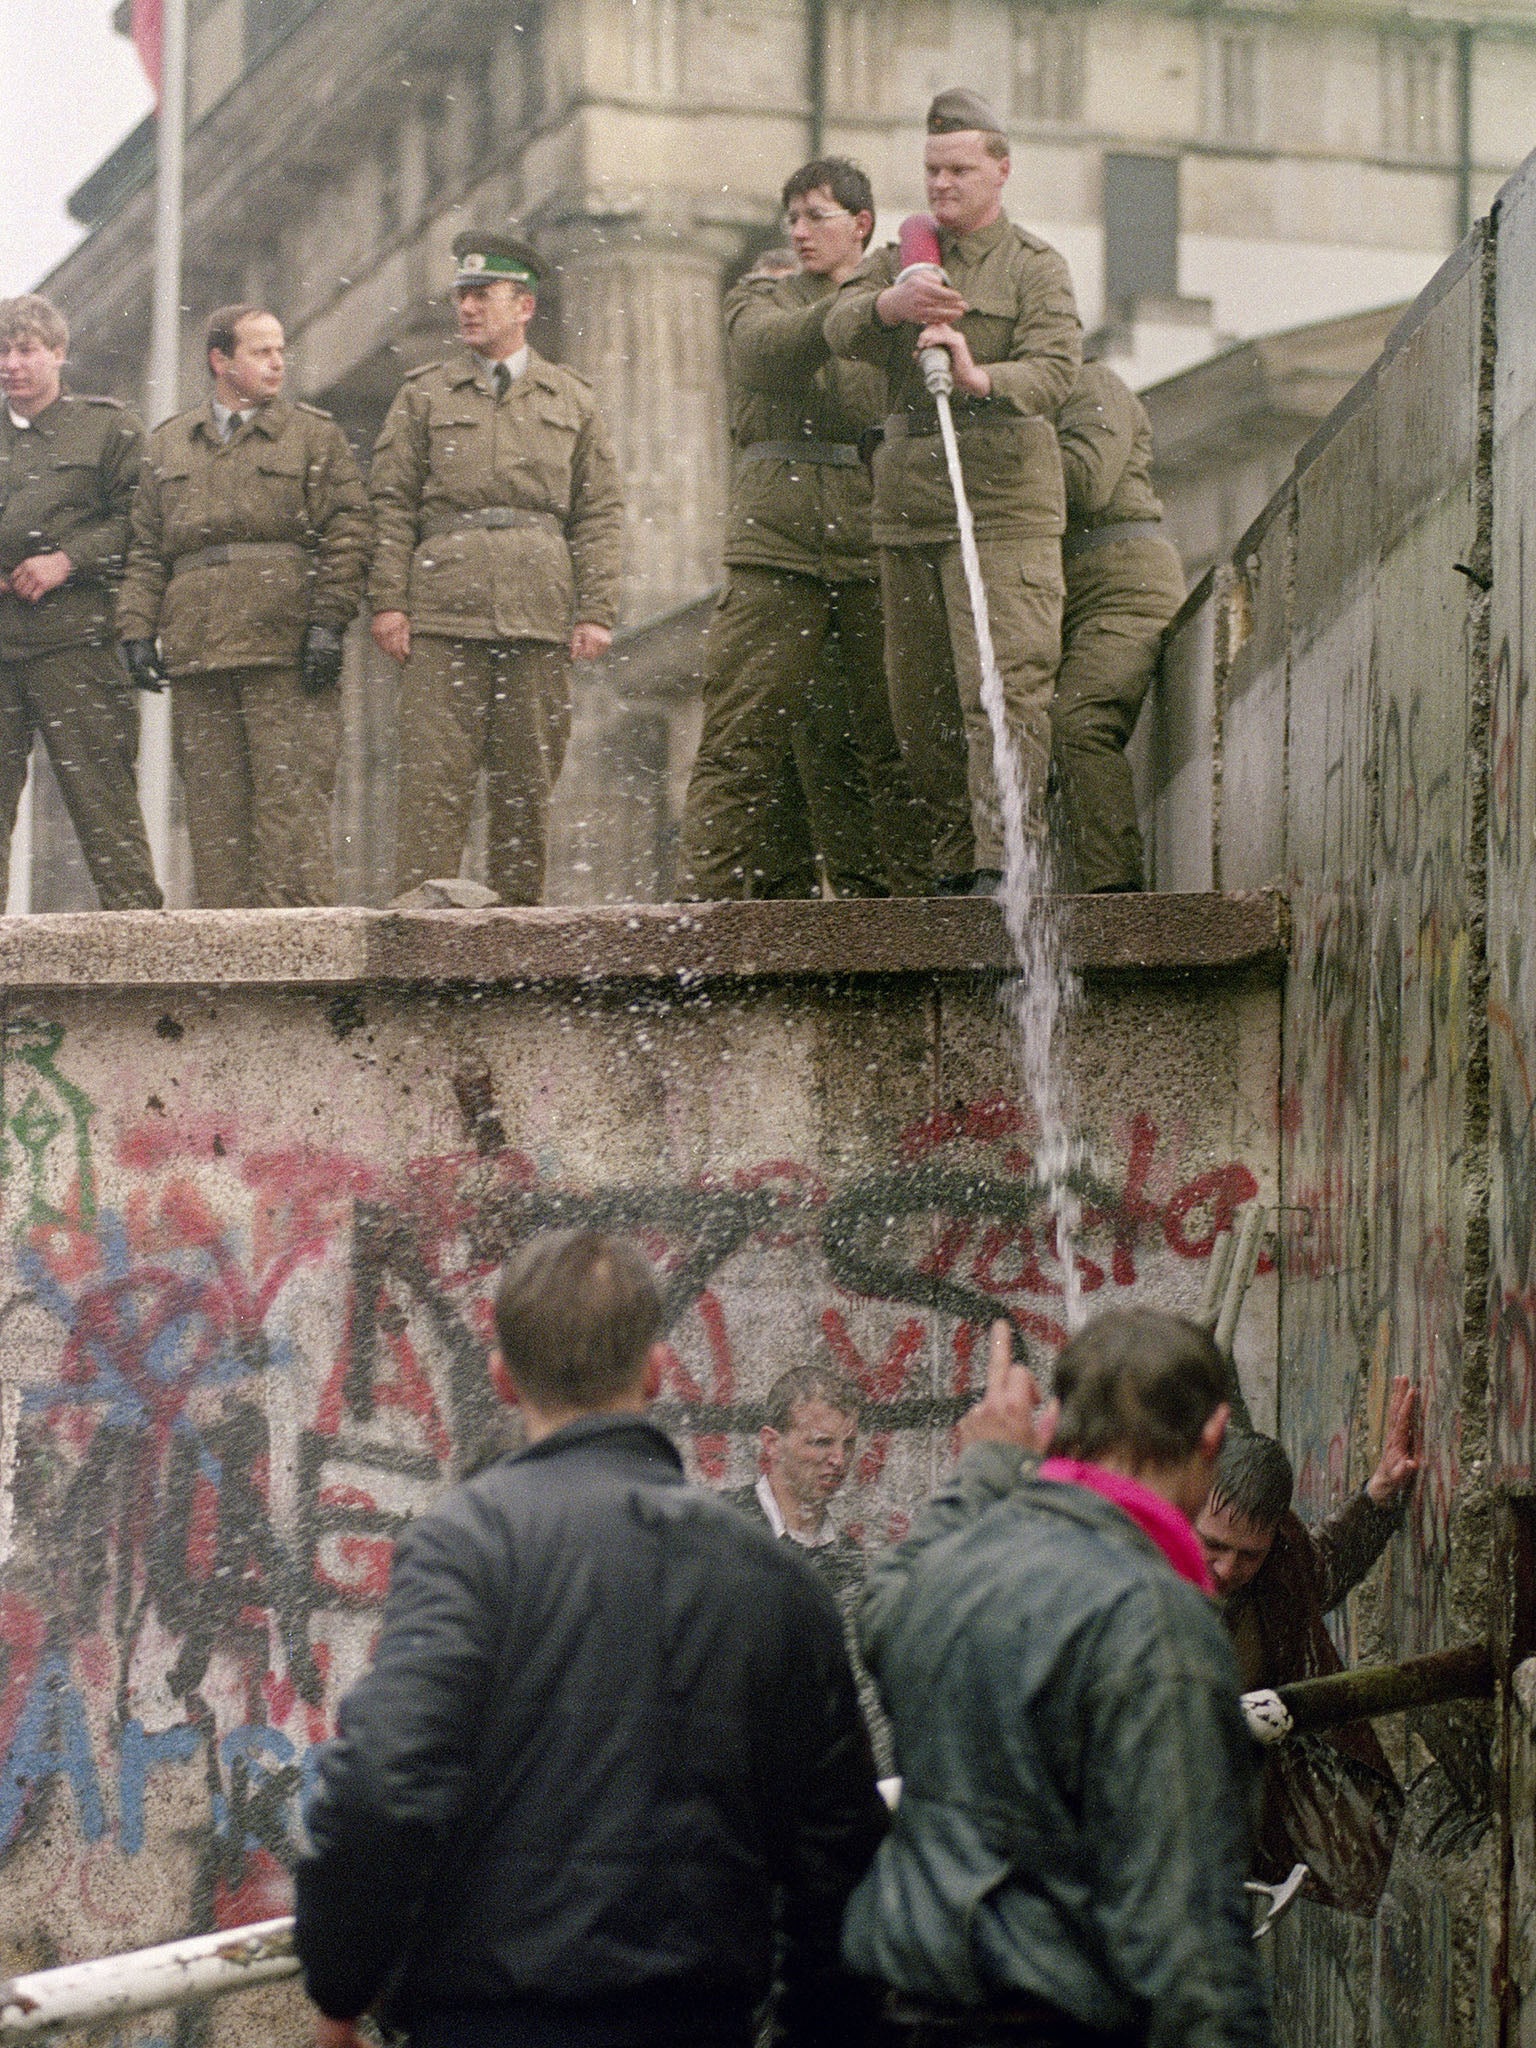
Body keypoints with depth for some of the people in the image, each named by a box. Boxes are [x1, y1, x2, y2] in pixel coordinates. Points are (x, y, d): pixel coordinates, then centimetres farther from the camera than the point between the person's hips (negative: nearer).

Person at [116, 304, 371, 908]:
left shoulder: (315, 435, 10)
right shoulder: (167, 445, 19)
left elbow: (346, 534, 2)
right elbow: (145, 549, 18)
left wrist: (327, 623, -8)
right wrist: (137, 628, 5)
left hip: (287, 652, -3)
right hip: (197, 652, 3)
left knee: (291, 792, -10)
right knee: (213, 806, 1)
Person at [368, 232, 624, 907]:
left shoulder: (572, 401, 15)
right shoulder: (423, 395, 12)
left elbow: (600, 514, 10)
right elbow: (391, 504, 7)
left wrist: (596, 612, 0)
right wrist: (387, 601, -4)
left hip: (540, 620, 1)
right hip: (443, 618, -1)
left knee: (527, 784, 2)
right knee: (435, 780, -8)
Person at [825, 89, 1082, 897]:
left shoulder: (1035, 268, 5)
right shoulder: (899, 260, 18)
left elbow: (1055, 369, -11)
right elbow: (841, 327, -2)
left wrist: (980, 379, -32)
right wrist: (891, 304, -25)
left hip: (1003, 505, -5)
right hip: (907, 508, 5)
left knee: (1004, 683, -16)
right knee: (919, 698, 5)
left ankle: (1004, 859, -21)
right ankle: (953, 862, 14)